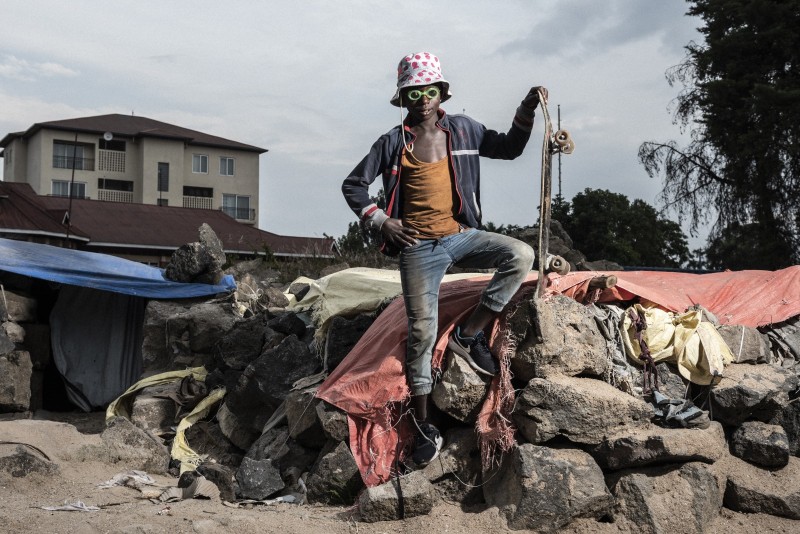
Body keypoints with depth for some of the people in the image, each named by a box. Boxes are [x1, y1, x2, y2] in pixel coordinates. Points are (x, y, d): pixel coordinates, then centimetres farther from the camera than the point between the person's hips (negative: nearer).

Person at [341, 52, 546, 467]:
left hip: (461, 236, 3)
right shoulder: (394, 142, 0)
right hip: (419, 248, -3)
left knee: (520, 255, -23)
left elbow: (508, 149, 13)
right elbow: (354, 185, 7)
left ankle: (468, 335, -10)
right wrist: (380, 220, -5)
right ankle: (423, 423, 2)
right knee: (422, 330, -11)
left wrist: (526, 113, -2)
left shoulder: (462, 130, 6)